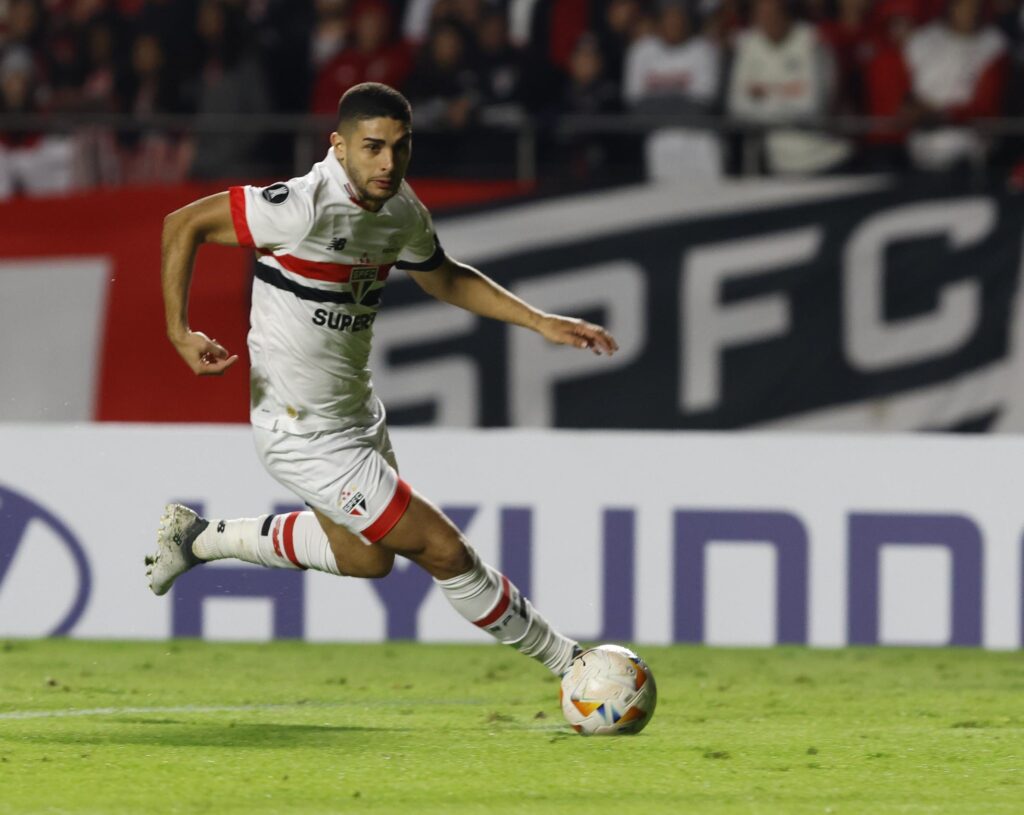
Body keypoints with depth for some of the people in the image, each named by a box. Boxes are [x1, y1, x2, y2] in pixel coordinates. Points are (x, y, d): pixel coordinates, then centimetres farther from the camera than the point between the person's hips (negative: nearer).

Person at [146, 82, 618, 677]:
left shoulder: (402, 210, -3)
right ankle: (563, 660, 13)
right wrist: (179, 331, -27)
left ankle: (199, 538, 40)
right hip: (307, 435, -9)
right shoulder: (309, 206, -27)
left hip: (356, 415, 9)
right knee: (445, 551, -5)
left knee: (368, 557, 29)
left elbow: (445, 279, 18)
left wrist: (542, 323, 11)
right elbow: (184, 224, -19)